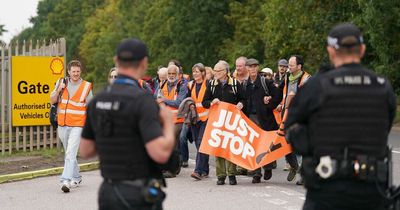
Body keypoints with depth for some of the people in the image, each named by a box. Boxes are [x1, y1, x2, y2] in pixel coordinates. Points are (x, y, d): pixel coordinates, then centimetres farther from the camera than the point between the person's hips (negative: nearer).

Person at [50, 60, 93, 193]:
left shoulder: (86, 86, 0)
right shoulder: (61, 83, 7)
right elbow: (52, 100, 6)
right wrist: (58, 89, -12)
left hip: (77, 125, -4)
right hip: (62, 124, 4)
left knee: (70, 153, -17)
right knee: (69, 153, 16)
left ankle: (66, 181, -24)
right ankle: (76, 178, 31)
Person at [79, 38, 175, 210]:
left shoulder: (98, 101, 6)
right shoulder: (143, 101, -18)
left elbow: (85, 151, 13)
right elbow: (161, 154, -26)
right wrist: (169, 122, -6)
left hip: (110, 193, 7)